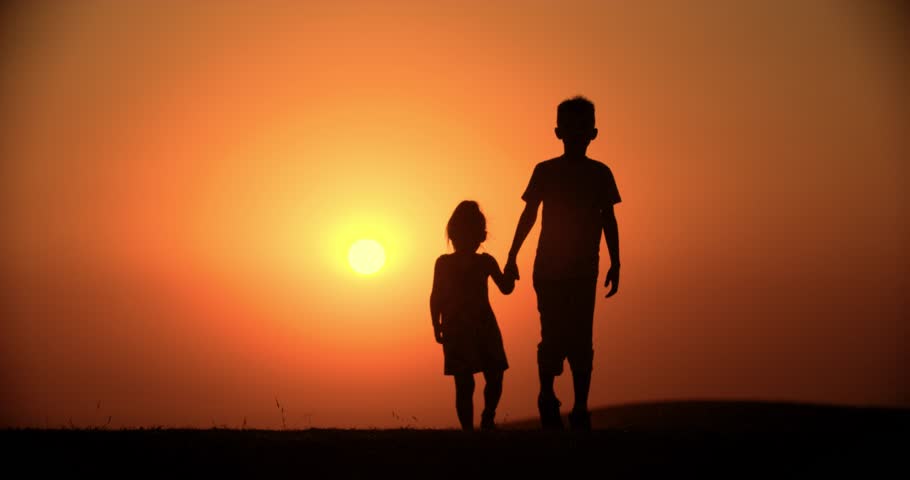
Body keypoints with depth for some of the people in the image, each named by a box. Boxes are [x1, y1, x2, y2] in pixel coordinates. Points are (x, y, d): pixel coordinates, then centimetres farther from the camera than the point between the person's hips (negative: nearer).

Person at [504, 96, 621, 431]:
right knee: (554, 336, -8)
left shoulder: (600, 174, 5)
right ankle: (547, 397, 13)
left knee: (581, 340, -4)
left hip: (584, 271, 1)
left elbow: (608, 220, 7)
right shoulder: (545, 172, 4)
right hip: (548, 269, -1)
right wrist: (512, 257, 3)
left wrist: (615, 264, 2)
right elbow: (529, 215, 7)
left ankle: (580, 410, -1)